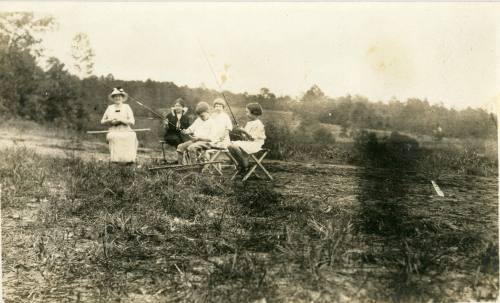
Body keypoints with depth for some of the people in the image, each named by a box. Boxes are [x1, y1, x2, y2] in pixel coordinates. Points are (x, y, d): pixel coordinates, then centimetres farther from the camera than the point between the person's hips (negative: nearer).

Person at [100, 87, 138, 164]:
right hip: (114, 133, 2)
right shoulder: (110, 108, 15)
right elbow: (102, 121, 18)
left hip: (125, 133, -2)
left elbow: (132, 122, -2)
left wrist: (120, 120, -12)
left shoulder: (126, 107, 7)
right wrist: (110, 121, -2)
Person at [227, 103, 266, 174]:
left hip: (255, 144, -9)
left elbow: (253, 138, -17)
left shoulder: (258, 124, -11)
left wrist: (244, 132, -22)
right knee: (230, 146, -9)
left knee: (236, 146, -30)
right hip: (247, 142, 9)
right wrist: (241, 131, 2)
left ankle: (246, 166, -14)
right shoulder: (249, 123, 18)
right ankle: (240, 164, 0)